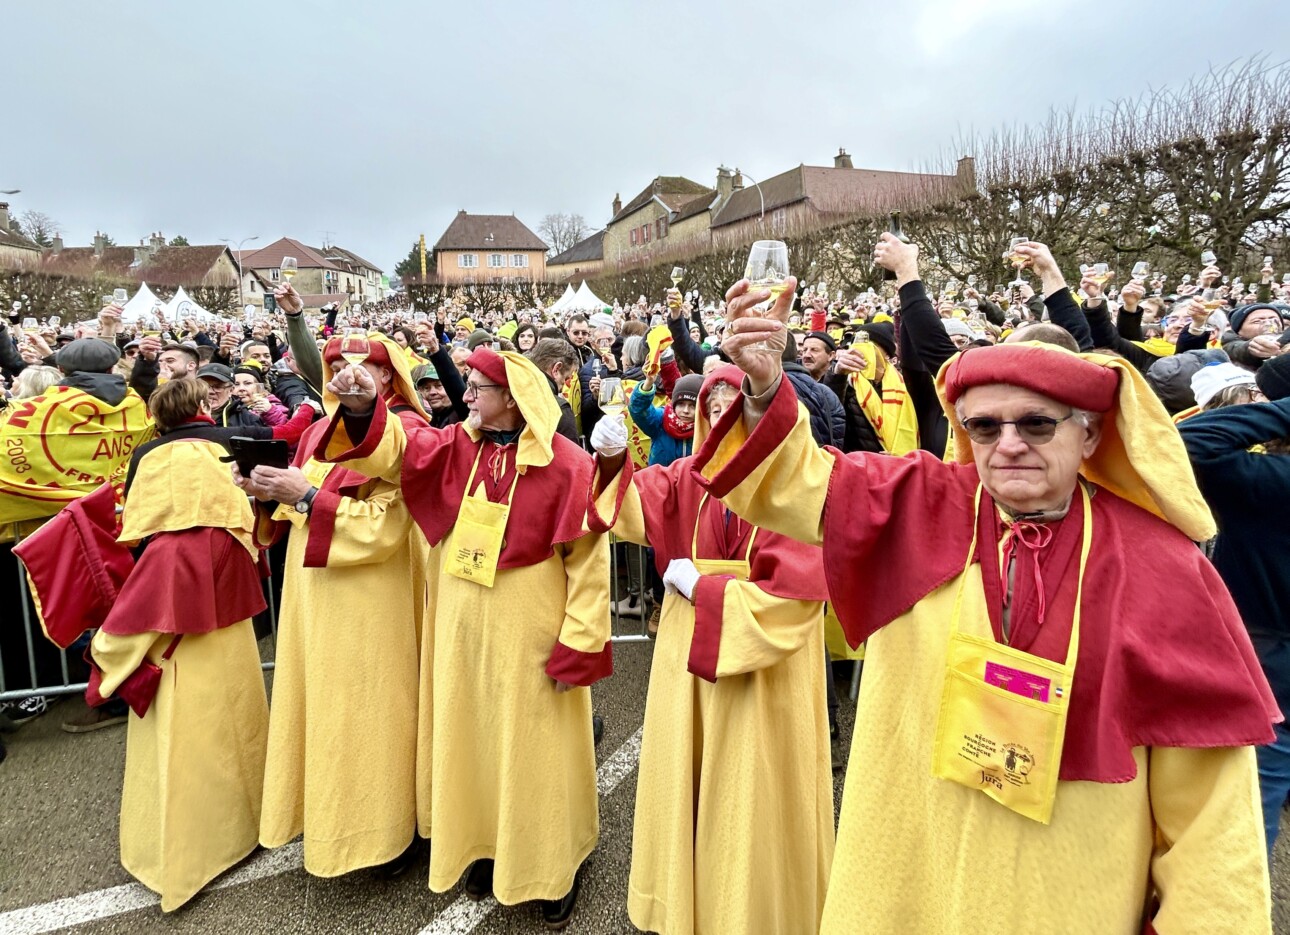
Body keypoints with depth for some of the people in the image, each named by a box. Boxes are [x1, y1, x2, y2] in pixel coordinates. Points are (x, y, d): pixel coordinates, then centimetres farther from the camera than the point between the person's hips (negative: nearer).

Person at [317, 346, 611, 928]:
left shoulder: (565, 465, -16)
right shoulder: (454, 448, 1)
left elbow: (588, 560, -15)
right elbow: (391, 451, -6)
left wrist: (577, 647, -15)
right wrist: (362, 409, -27)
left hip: (530, 630, -5)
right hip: (463, 627, 5)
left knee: (535, 745, 9)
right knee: (472, 737, 18)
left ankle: (555, 866, 30)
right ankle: (484, 844, 40)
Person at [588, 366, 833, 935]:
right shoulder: (688, 477, 0)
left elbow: (796, 593, -20)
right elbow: (636, 510, -15)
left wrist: (702, 587, -16)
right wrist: (614, 461, -34)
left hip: (764, 667, -4)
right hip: (688, 656, 4)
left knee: (750, 791, 11)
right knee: (685, 778, 17)